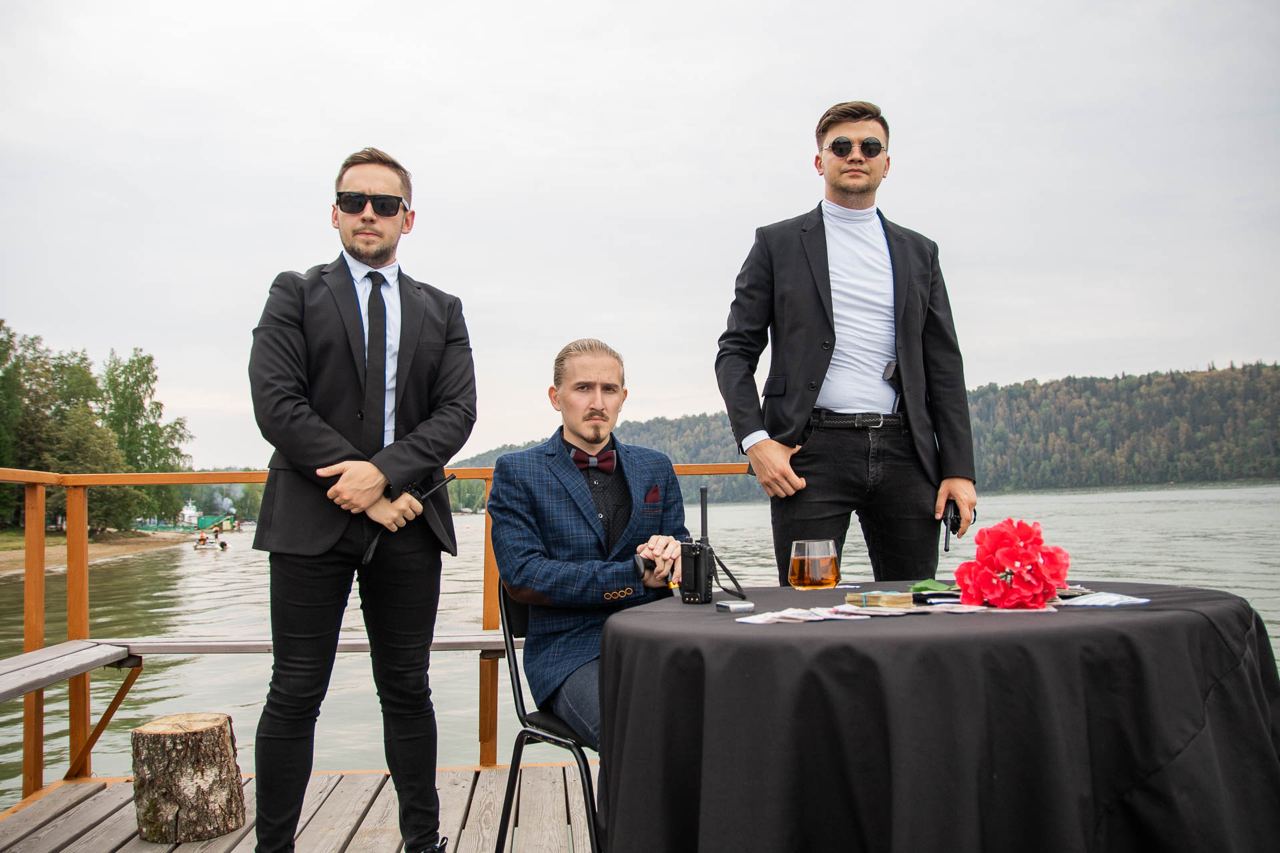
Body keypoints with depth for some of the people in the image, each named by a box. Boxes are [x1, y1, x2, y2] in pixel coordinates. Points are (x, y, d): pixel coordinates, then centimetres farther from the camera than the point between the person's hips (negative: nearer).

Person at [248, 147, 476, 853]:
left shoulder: (441, 311, 14)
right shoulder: (295, 295, 6)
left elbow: (456, 413, 2)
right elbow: (275, 403, -6)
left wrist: (384, 471, -14)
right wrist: (356, 486, -13)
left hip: (406, 523, 3)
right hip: (311, 520, -2)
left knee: (407, 690, 11)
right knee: (295, 694, 2)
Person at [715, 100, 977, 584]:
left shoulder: (919, 253, 17)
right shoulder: (778, 244, 9)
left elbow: (944, 367, 14)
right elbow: (735, 352, 5)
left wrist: (959, 470, 5)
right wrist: (755, 440, -10)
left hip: (903, 453, 3)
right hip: (812, 452, -3)